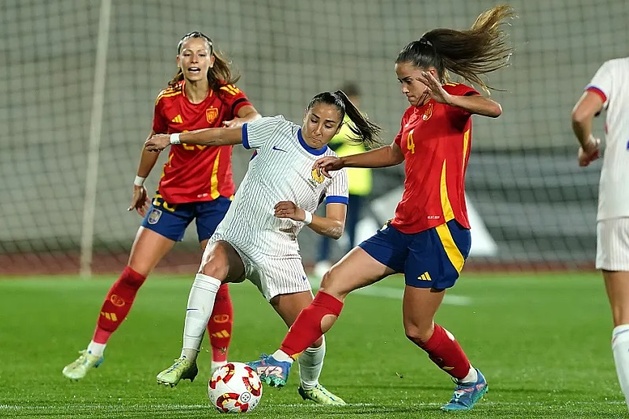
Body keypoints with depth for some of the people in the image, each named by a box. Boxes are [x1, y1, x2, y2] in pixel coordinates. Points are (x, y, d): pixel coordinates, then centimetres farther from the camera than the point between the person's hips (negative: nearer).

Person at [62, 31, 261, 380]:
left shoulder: (226, 95, -9)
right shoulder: (167, 100, -2)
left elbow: (254, 117, -31)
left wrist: (241, 122, -54)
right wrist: (139, 182, 25)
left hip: (216, 197, -2)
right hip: (173, 195, 2)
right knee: (133, 273, -2)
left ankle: (220, 364, 4)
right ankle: (95, 350, 7)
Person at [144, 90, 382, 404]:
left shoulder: (334, 170, 3)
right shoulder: (276, 130, 1)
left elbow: (336, 228, -4)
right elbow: (223, 135, 10)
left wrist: (303, 215, -23)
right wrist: (173, 139, 10)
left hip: (279, 254, 1)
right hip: (233, 238, -1)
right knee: (213, 266, -36)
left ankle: (310, 386, 29)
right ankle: (187, 359, -33)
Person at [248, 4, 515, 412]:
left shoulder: (454, 101, -8)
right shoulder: (412, 114, 17)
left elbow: (493, 108, -30)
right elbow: (394, 154, 38)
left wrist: (446, 98, -44)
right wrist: (343, 161, 40)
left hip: (441, 230, -9)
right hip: (404, 227, 9)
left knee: (418, 328, 0)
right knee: (335, 281, 0)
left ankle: (471, 380, 25)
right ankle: (282, 362, -1)